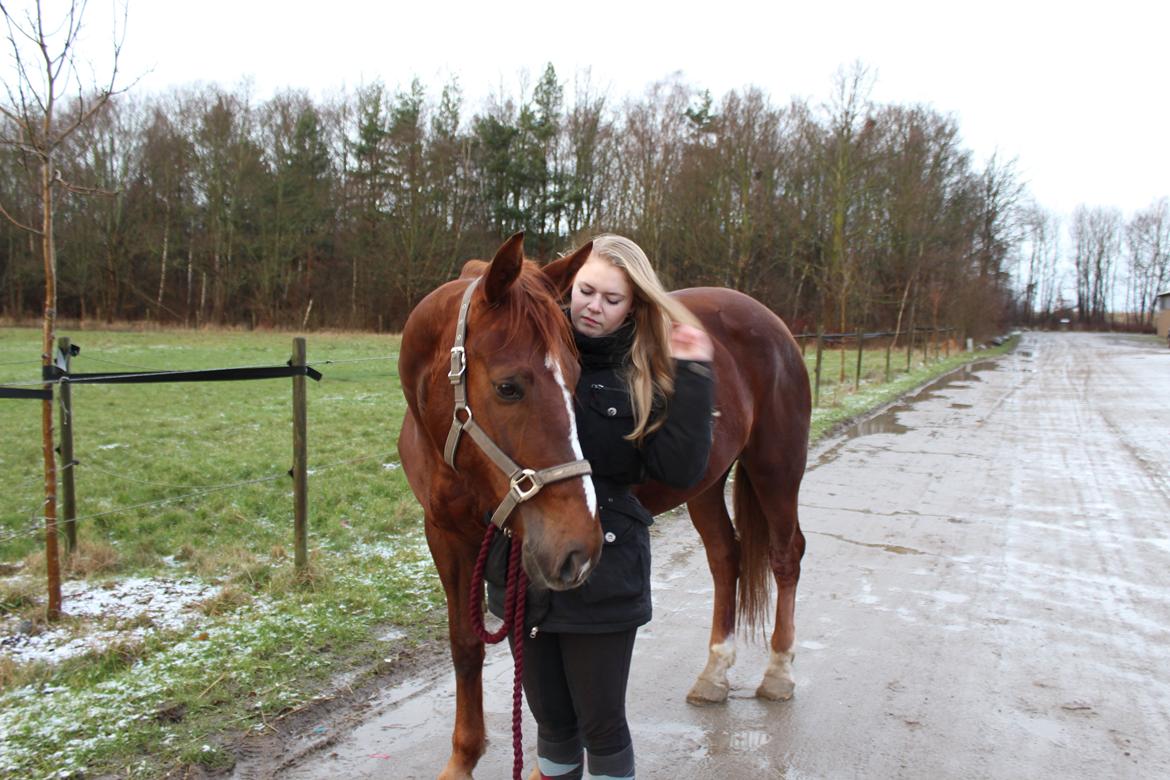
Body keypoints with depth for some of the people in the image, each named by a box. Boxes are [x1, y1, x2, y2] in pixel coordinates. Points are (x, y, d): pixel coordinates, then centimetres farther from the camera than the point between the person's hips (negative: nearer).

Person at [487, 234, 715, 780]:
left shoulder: (646, 376, -6)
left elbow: (681, 471, -13)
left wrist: (692, 379, -18)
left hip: (603, 571, -2)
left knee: (601, 723, 11)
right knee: (550, 716, 20)